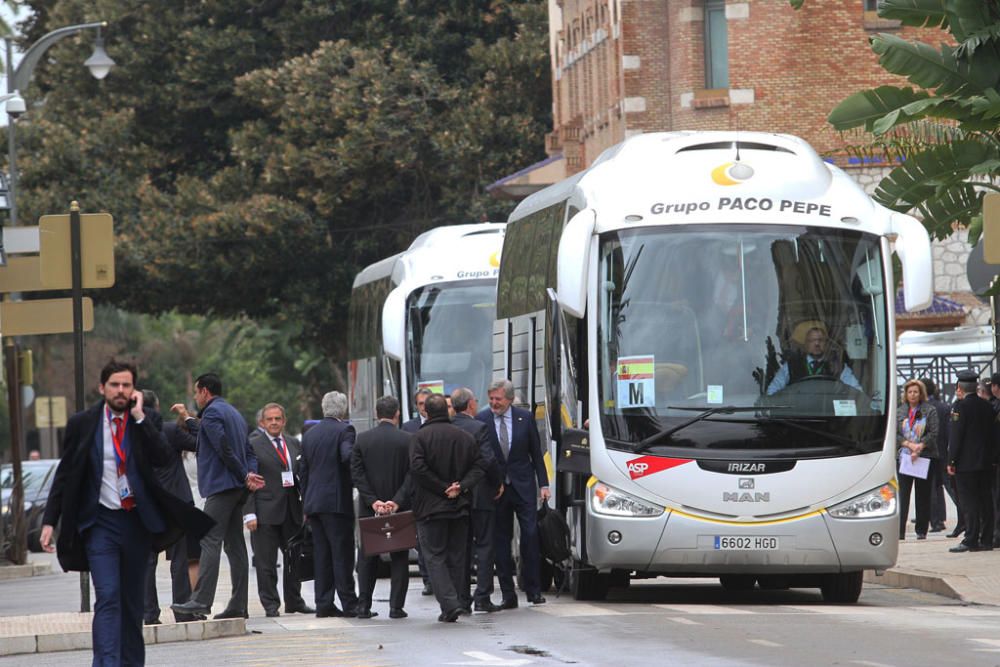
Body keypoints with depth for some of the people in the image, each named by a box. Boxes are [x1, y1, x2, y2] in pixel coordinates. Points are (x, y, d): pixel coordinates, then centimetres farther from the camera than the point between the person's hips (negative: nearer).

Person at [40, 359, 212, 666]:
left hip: (137, 521, 2)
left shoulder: (145, 423, 4)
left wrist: (139, 417, -14)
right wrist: (49, 521, -1)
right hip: (100, 522, -2)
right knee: (108, 597, -16)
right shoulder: (82, 424, 2)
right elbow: (64, 476, 5)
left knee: (133, 601, 11)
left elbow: (162, 458, -14)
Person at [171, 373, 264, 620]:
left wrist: (244, 476, -8)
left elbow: (224, 449, -16)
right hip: (237, 488, 9)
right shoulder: (233, 413, 22)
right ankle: (238, 605, 5)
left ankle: (201, 600, -20)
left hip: (221, 486, -9)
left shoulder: (212, 413, -8)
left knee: (210, 542, -13)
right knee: (235, 545, 7)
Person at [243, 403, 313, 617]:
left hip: (292, 511, 5)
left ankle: (294, 601, 22)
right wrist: (249, 513, -14)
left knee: (294, 558, 11)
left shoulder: (294, 444, 12)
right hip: (265, 511, -5)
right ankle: (270, 605, 3)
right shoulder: (253, 446, -4)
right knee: (266, 562, -2)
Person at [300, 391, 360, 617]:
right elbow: (348, 456, -24)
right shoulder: (344, 430, -7)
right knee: (342, 554, -5)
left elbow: (303, 471, 16)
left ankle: (324, 604, 6)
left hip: (314, 501, 6)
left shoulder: (310, 434, 14)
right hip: (336, 501, -6)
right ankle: (349, 604, -7)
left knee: (321, 554, 8)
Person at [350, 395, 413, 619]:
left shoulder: (362, 439, -1)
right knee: (399, 557, 7)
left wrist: (372, 500, -9)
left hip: (369, 509, 1)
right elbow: (412, 475, -12)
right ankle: (396, 606, 2)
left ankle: (364, 606, 8)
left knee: (367, 559, 11)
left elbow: (356, 473, -6)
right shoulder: (407, 440, -5)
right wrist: (397, 500, -14)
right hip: (399, 508, -1)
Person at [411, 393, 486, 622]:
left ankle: (449, 604, -16)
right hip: (460, 508, 4)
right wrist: (461, 487, -7)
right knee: (456, 557, 12)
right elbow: (479, 466, 1)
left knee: (435, 556, -1)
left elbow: (418, 468, -18)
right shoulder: (465, 437, 7)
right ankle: (453, 604, 14)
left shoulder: (421, 436, -7)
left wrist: (443, 488, -12)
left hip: (430, 507, -4)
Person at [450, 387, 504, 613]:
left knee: (462, 546, 11)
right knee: (484, 545, 1)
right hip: (480, 496, -5)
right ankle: (482, 597, -3)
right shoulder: (479, 428, -13)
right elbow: (489, 460, -19)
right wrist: (498, 483, -4)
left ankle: (462, 597, 11)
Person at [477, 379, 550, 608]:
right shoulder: (481, 420, -2)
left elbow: (536, 453, 8)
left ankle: (533, 590, 2)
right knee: (500, 541, 3)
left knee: (530, 535, -5)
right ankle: (508, 594, 6)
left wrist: (543, 484, 4)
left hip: (523, 486, 0)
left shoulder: (525, 418, 2)